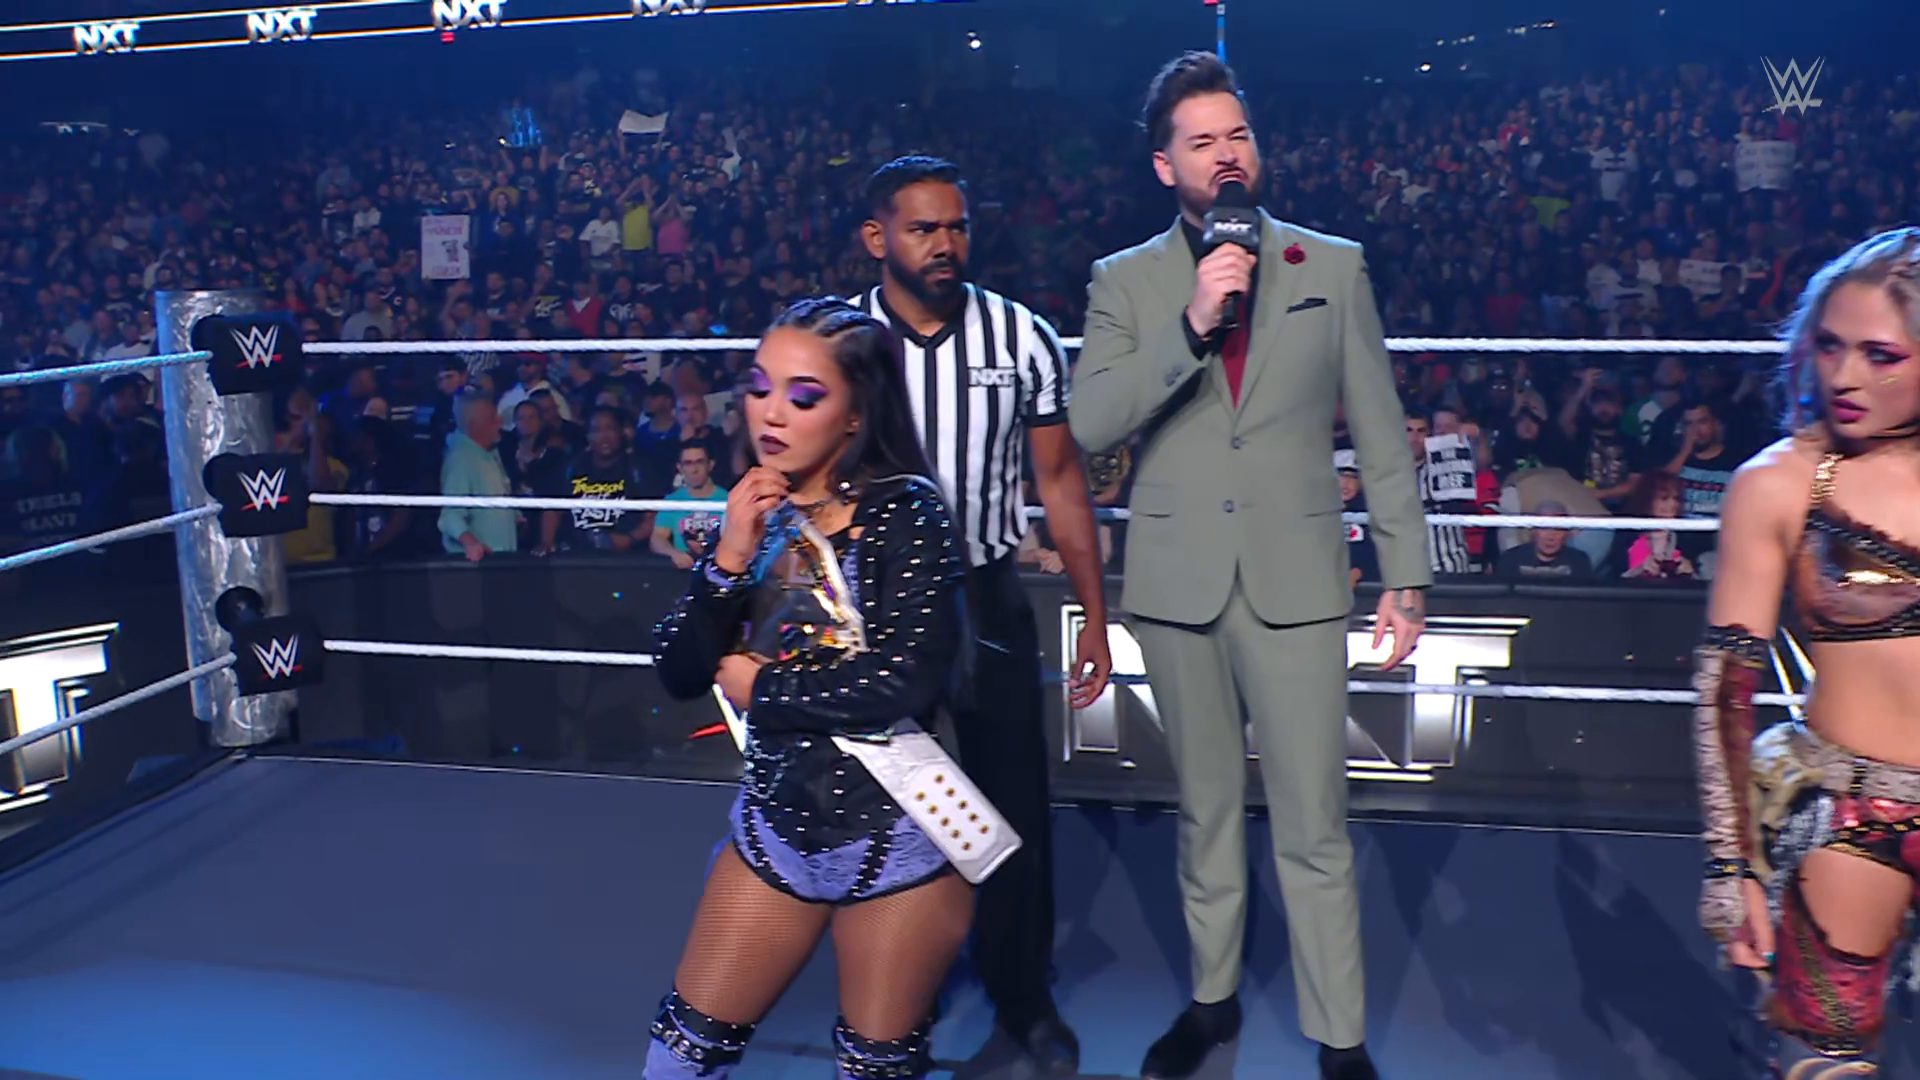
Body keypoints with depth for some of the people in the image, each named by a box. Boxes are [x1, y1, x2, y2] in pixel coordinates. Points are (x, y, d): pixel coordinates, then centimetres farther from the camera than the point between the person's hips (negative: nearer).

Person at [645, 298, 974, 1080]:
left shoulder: (905, 511, -14)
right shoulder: (757, 512, 2)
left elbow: (908, 680, -26)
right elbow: (681, 676, -3)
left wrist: (757, 687, -13)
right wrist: (729, 558, -18)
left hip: (892, 835, -5)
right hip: (776, 822, 5)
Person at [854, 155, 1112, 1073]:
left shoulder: (1022, 336, -6)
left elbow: (1062, 482, -1)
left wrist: (1095, 615, -2)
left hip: (990, 600, 0)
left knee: (1015, 805, 8)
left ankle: (1025, 996, 30)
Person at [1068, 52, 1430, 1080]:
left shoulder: (1334, 267, 5)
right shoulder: (1124, 282, 5)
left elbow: (1381, 432, 5)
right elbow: (1090, 424, -8)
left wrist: (1405, 574, 2)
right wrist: (1191, 325, -19)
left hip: (1293, 577, -1)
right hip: (1177, 579, 1)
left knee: (1313, 825, 0)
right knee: (1206, 808, 15)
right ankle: (1211, 997, 31)